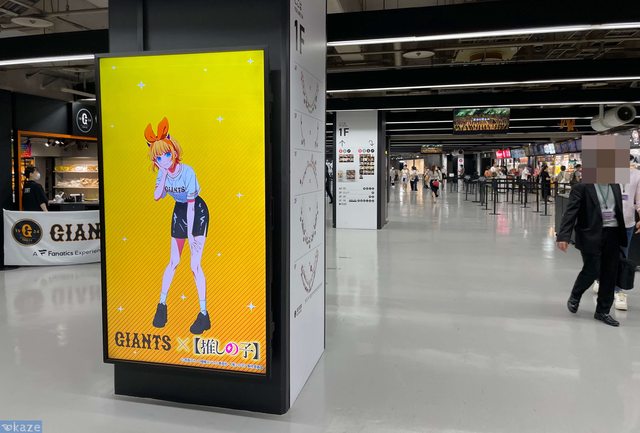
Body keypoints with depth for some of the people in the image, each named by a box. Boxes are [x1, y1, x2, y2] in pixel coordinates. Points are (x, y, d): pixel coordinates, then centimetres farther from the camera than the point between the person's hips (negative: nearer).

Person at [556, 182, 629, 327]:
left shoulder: (615, 186, 11)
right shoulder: (581, 187, -7)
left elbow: (619, 210, 14)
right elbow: (570, 212, -13)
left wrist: (622, 235, 9)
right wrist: (564, 236, -23)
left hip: (613, 234, 6)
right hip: (591, 235, -5)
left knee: (610, 275, 8)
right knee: (592, 271, -3)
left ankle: (603, 311, 23)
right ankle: (574, 297, 27)